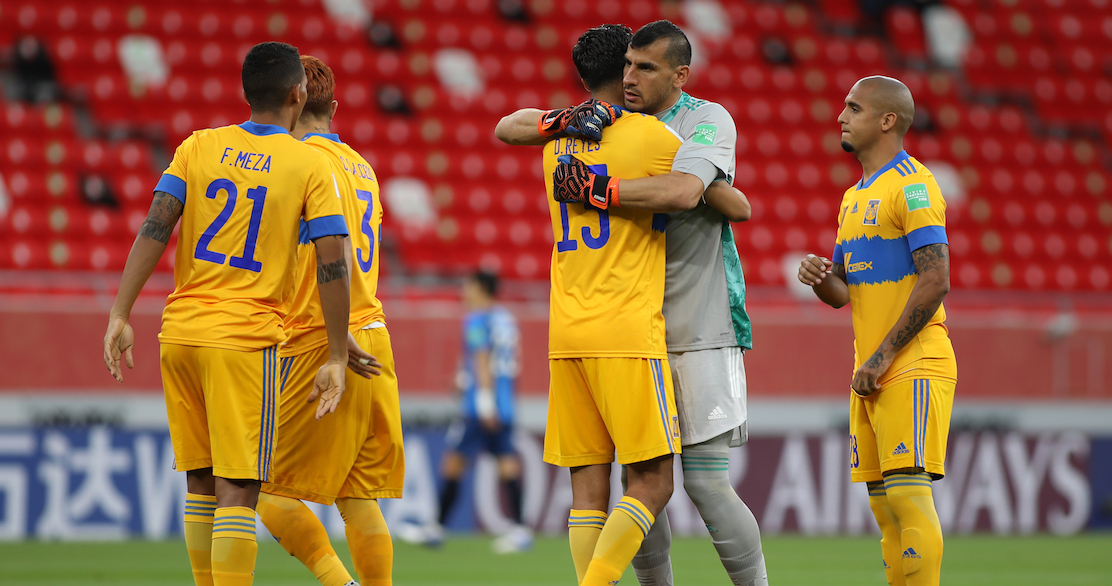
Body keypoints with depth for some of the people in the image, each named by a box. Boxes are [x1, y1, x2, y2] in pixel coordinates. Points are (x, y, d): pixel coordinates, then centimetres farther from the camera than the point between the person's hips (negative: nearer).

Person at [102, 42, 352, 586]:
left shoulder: (198, 147, 8)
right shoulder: (311, 165, 0)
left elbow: (153, 230, -1)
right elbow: (332, 264, -5)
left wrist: (120, 315, -1)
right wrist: (336, 360, -1)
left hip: (179, 332, 4)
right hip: (246, 337, -4)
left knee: (202, 483, 15)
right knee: (237, 493, -6)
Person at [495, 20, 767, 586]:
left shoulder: (708, 120, -6)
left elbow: (681, 192, -25)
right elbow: (508, 129, 11)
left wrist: (597, 191, -22)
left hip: (701, 332, -5)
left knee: (706, 483, -9)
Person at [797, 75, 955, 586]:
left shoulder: (912, 185, -9)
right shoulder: (854, 197, 20)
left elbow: (935, 281, -17)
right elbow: (842, 293, 24)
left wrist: (882, 357, -17)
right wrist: (819, 279, -1)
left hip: (913, 368, -9)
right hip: (869, 373, 9)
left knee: (908, 493, -15)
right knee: (883, 504, 6)